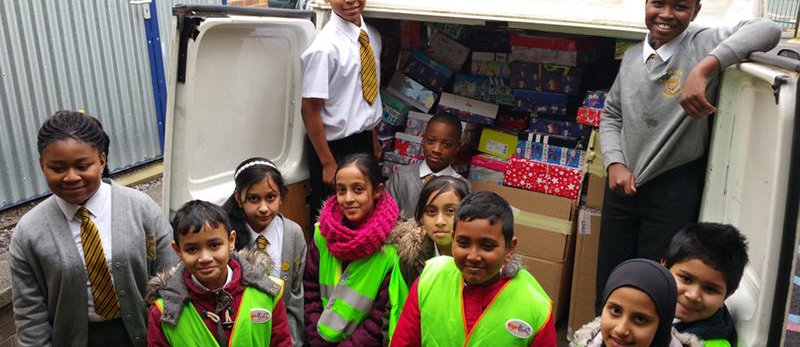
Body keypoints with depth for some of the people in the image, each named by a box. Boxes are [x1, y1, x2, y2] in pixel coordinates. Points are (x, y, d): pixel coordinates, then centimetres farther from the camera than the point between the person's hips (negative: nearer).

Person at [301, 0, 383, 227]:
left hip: (365, 140, 6)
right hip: (335, 146, -6)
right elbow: (310, 110, -17)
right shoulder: (325, 47, -20)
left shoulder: (372, 36, 1)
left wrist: (373, 137, 15)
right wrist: (328, 163, -14)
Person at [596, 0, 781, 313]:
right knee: (608, 285, 15)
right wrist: (614, 164, -3)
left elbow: (767, 30, -23)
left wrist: (704, 68, -35)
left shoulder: (702, 44, -7)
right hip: (622, 185, 5)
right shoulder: (631, 56, 7)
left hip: (674, 191, -4)